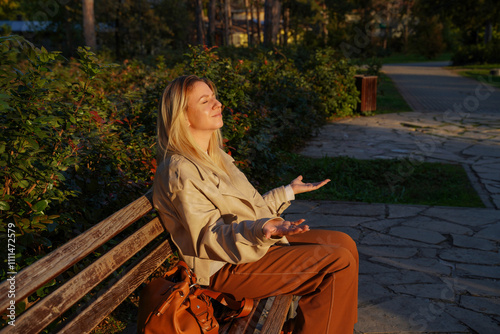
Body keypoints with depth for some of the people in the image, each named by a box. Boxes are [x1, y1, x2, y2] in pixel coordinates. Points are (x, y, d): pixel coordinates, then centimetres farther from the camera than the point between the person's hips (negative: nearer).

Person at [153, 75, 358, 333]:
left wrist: (289, 191, 26)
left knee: (344, 243, 5)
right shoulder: (180, 172, -19)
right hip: (225, 267, -10)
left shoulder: (213, 156, 12)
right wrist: (259, 231, -38)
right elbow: (209, 237, -22)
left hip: (257, 241, 10)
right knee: (338, 263, -17)